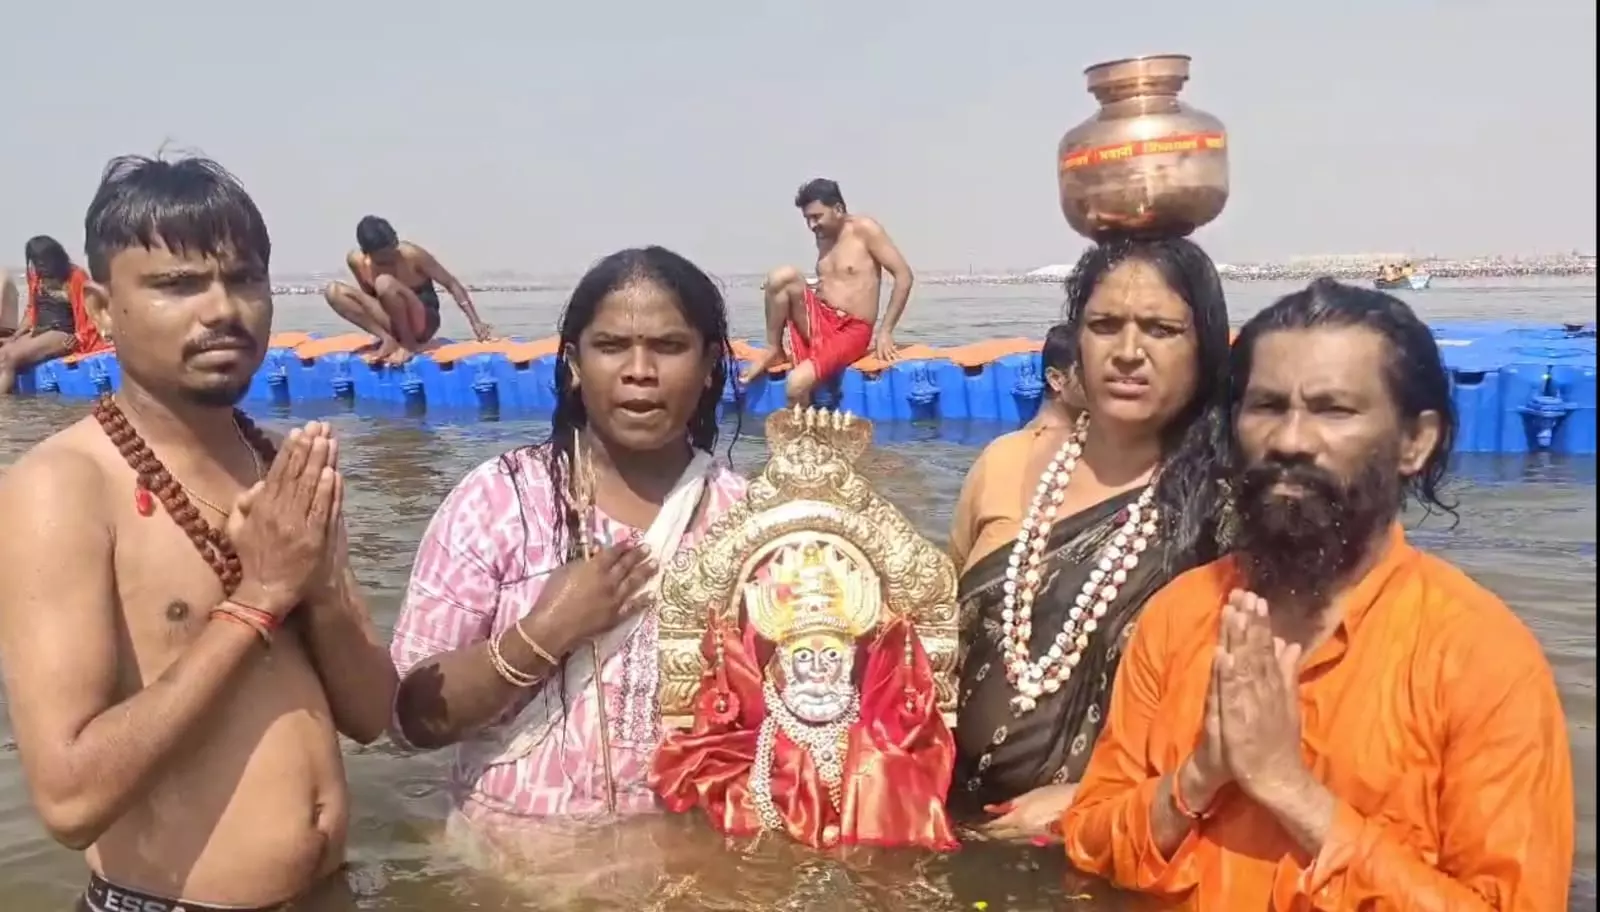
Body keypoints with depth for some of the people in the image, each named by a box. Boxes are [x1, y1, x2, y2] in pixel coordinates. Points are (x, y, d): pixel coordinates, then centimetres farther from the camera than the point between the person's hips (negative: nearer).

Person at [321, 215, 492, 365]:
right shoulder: (356, 260, -10)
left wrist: (476, 323, -21)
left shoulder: (411, 254, -21)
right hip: (395, 322, 5)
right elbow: (369, 294, 8)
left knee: (384, 283, -33)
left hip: (423, 323, -5)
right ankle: (389, 339, -15)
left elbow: (451, 284, -15)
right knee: (333, 291, -14)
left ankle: (409, 343, -16)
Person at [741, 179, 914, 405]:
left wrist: (885, 331, -12)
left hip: (851, 333, -6)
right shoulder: (823, 237, 12)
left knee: (797, 384, -30)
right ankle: (773, 350, -4)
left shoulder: (864, 229, -7)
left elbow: (904, 276, -10)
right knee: (783, 276, -21)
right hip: (819, 322, 6)